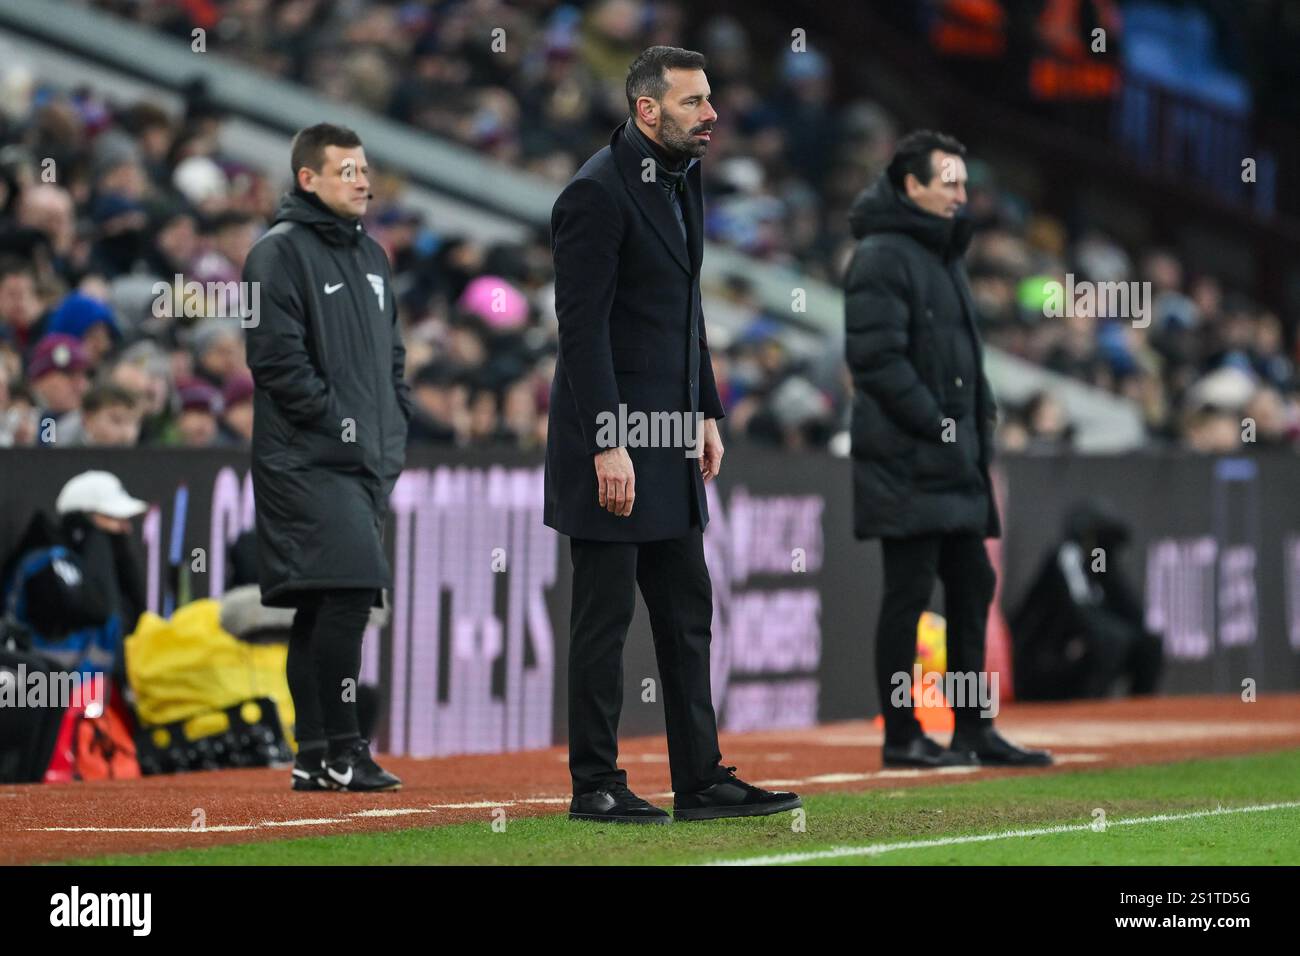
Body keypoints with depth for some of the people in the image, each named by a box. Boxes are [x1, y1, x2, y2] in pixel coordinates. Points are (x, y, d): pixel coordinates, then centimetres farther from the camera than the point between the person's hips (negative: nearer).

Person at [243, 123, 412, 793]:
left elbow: (391, 353, 26)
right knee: (347, 590, -18)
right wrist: (339, 424, -16)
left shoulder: (370, 255, 20)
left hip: (369, 462, 8)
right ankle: (340, 750, -15)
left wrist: (395, 423, 12)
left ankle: (314, 758, 11)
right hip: (308, 461, -8)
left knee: (324, 608, 9)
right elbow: (278, 359, -15)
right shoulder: (280, 253, -7)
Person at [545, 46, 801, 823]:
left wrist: (706, 414, 17)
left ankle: (701, 779, 15)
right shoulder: (598, 192, -16)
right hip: (613, 441, -9)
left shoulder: (683, 180, 12)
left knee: (687, 612, 10)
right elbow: (582, 326, -19)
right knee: (606, 614, -2)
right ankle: (595, 785, 5)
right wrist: (607, 445, -22)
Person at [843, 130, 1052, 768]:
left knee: (971, 587, 11)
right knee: (908, 592, -5)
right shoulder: (881, 256, -11)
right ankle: (901, 737, 1)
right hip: (907, 462, -10)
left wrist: (981, 415, 12)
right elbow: (876, 356, -19)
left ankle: (974, 731, 17)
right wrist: (935, 423, -18)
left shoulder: (943, 254, 19)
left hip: (954, 461, 10)